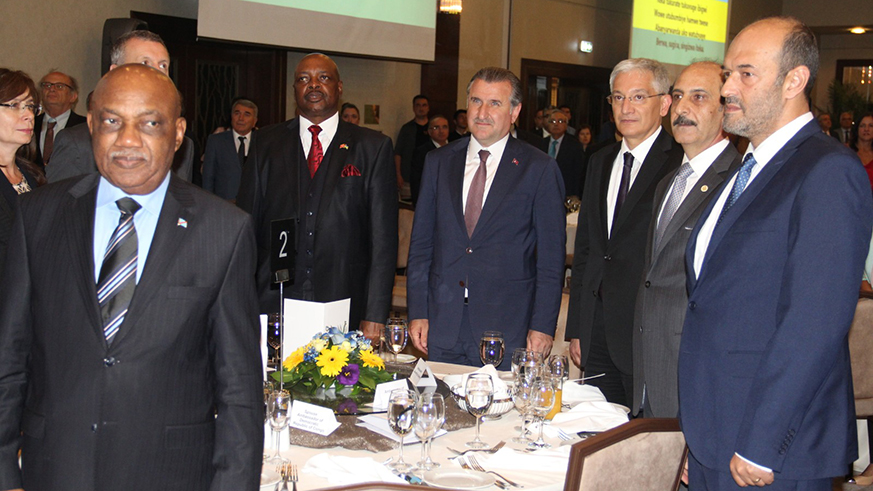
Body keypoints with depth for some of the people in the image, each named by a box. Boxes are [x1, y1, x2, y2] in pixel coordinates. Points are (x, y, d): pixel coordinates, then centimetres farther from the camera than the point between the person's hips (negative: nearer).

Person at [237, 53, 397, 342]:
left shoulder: (373, 147, 5)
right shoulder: (266, 143, 11)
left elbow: (383, 237, 1)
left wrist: (375, 316, -6)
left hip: (343, 310, -1)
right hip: (272, 305, 1)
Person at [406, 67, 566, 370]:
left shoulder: (540, 169, -1)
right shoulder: (439, 162, 9)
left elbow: (551, 257, -2)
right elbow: (421, 242, 10)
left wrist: (542, 326, -7)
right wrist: (417, 312, 4)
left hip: (507, 328, -3)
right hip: (442, 326, 3)